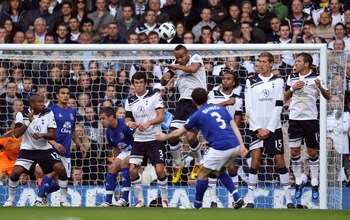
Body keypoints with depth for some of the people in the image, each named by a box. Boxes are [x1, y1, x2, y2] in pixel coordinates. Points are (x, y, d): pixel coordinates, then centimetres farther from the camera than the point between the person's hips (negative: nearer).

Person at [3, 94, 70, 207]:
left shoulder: (48, 113, -6)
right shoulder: (22, 115, -9)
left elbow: (53, 135, -8)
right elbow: (16, 134, -18)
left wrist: (42, 135, -28)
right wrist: (29, 121, -28)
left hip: (45, 149, 1)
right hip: (27, 150, -1)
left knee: (61, 169, -16)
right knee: (16, 172, -19)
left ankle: (63, 199, 0)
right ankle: (10, 199, 4)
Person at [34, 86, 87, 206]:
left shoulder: (72, 111, 16)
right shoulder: (51, 110, -4)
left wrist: (80, 146, 21)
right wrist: (54, 144, -20)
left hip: (66, 151, 7)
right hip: (52, 149, -7)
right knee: (53, 171, -28)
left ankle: (43, 192, 27)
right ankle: (39, 199, -22)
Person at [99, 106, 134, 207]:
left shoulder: (125, 124, -25)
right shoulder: (109, 131, 2)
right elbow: (116, 147, 17)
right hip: (125, 151, 9)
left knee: (124, 163, -29)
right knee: (112, 168, -3)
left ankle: (125, 199, -27)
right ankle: (108, 202, -1)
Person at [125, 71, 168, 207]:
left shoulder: (154, 96, -2)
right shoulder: (130, 101, 11)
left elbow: (161, 117, -8)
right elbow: (128, 120, 12)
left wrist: (148, 123, -24)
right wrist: (130, 124, -12)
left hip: (155, 139, -4)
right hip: (139, 140, 4)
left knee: (159, 170, -12)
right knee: (133, 170, -7)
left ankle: (164, 199, 5)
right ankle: (140, 200, 6)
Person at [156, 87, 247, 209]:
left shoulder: (197, 115, 5)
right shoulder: (221, 109, 19)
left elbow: (179, 132, 18)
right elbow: (234, 127, 10)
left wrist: (165, 136, 35)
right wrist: (241, 145, 6)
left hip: (220, 148, -6)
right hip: (235, 146, 6)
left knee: (203, 174, 11)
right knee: (219, 171, 27)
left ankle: (197, 206, 21)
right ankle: (237, 198, 14)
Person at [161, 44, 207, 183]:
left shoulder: (196, 58, -2)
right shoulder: (175, 64, 13)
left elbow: (193, 68, -25)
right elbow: (163, 82, 10)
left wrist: (176, 67, -16)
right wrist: (165, 77, -13)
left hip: (197, 103, -6)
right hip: (183, 101, 6)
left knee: (190, 136, -15)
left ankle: (199, 163, 12)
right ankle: (178, 164, 16)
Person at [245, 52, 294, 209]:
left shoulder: (278, 81, 4)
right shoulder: (251, 82, 6)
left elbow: (278, 106, -2)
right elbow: (249, 108, 2)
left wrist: (269, 129, -9)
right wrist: (258, 129, -7)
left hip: (273, 128, 0)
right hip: (256, 127, 0)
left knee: (280, 161, -2)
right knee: (255, 160, -10)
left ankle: (289, 200, 3)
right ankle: (250, 200, -6)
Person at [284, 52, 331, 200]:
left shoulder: (316, 78, -4)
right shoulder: (292, 77, 7)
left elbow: (328, 97, -6)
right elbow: (285, 98, 14)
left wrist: (320, 87, -25)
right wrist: (292, 88, -5)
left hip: (311, 119, -3)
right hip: (295, 119, 3)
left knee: (312, 151, 3)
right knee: (294, 151, 1)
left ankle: (314, 184, 10)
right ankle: (298, 183, 11)